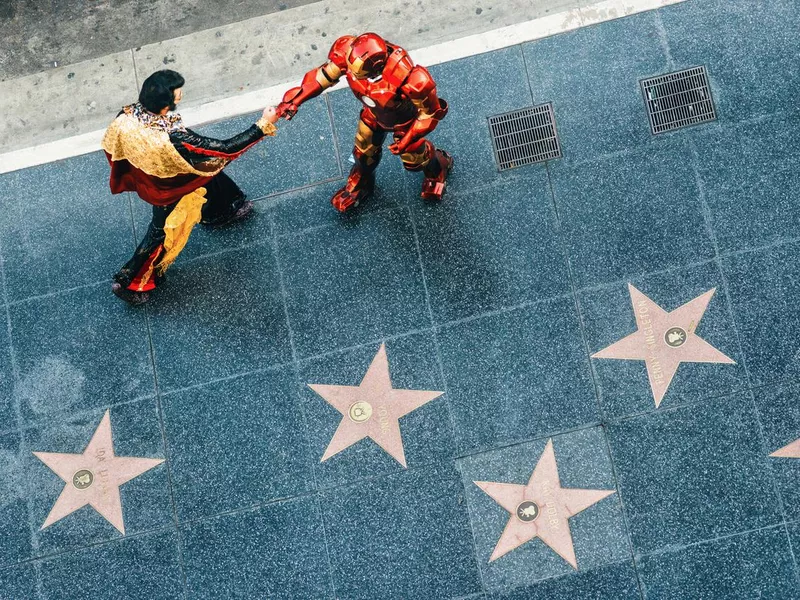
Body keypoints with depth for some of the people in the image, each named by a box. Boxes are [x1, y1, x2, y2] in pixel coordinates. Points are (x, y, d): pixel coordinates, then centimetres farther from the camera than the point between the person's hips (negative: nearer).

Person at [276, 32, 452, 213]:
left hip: (403, 118, -4)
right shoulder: (351, 53, -37)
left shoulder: (406, 78, -49)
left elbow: (429, 111, -30)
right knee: (364, 151, 20)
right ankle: (360, 183, 53)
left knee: (413, 158, 21)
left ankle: (439, 166, 56)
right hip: (374, 112, 4)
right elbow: (325, 74, -17)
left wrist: (408, 139, -22)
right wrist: (296, 99, -23)